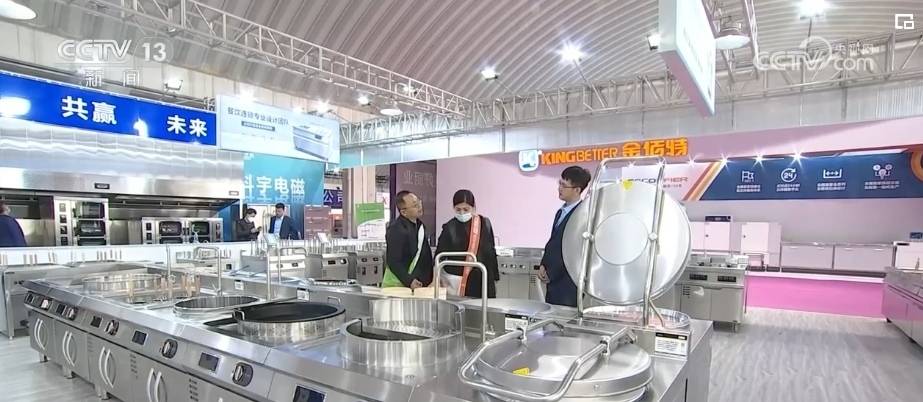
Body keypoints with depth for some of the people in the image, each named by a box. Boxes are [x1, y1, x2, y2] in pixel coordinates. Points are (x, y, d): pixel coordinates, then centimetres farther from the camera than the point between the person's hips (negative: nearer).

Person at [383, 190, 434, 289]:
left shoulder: (419, 225, 8)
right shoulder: (396, 229, -18)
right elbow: (393, 262, -20)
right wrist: (408, 281, -25)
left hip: (419, 284, 8)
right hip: (399, 285, -7)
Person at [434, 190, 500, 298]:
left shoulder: (485, 224, 2)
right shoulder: (450, 228, -5)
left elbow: (491, 252, 9)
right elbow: (439, 254, -8)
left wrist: (494, 279, 12)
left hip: (482, 281, 2)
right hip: (455, 281, -2)